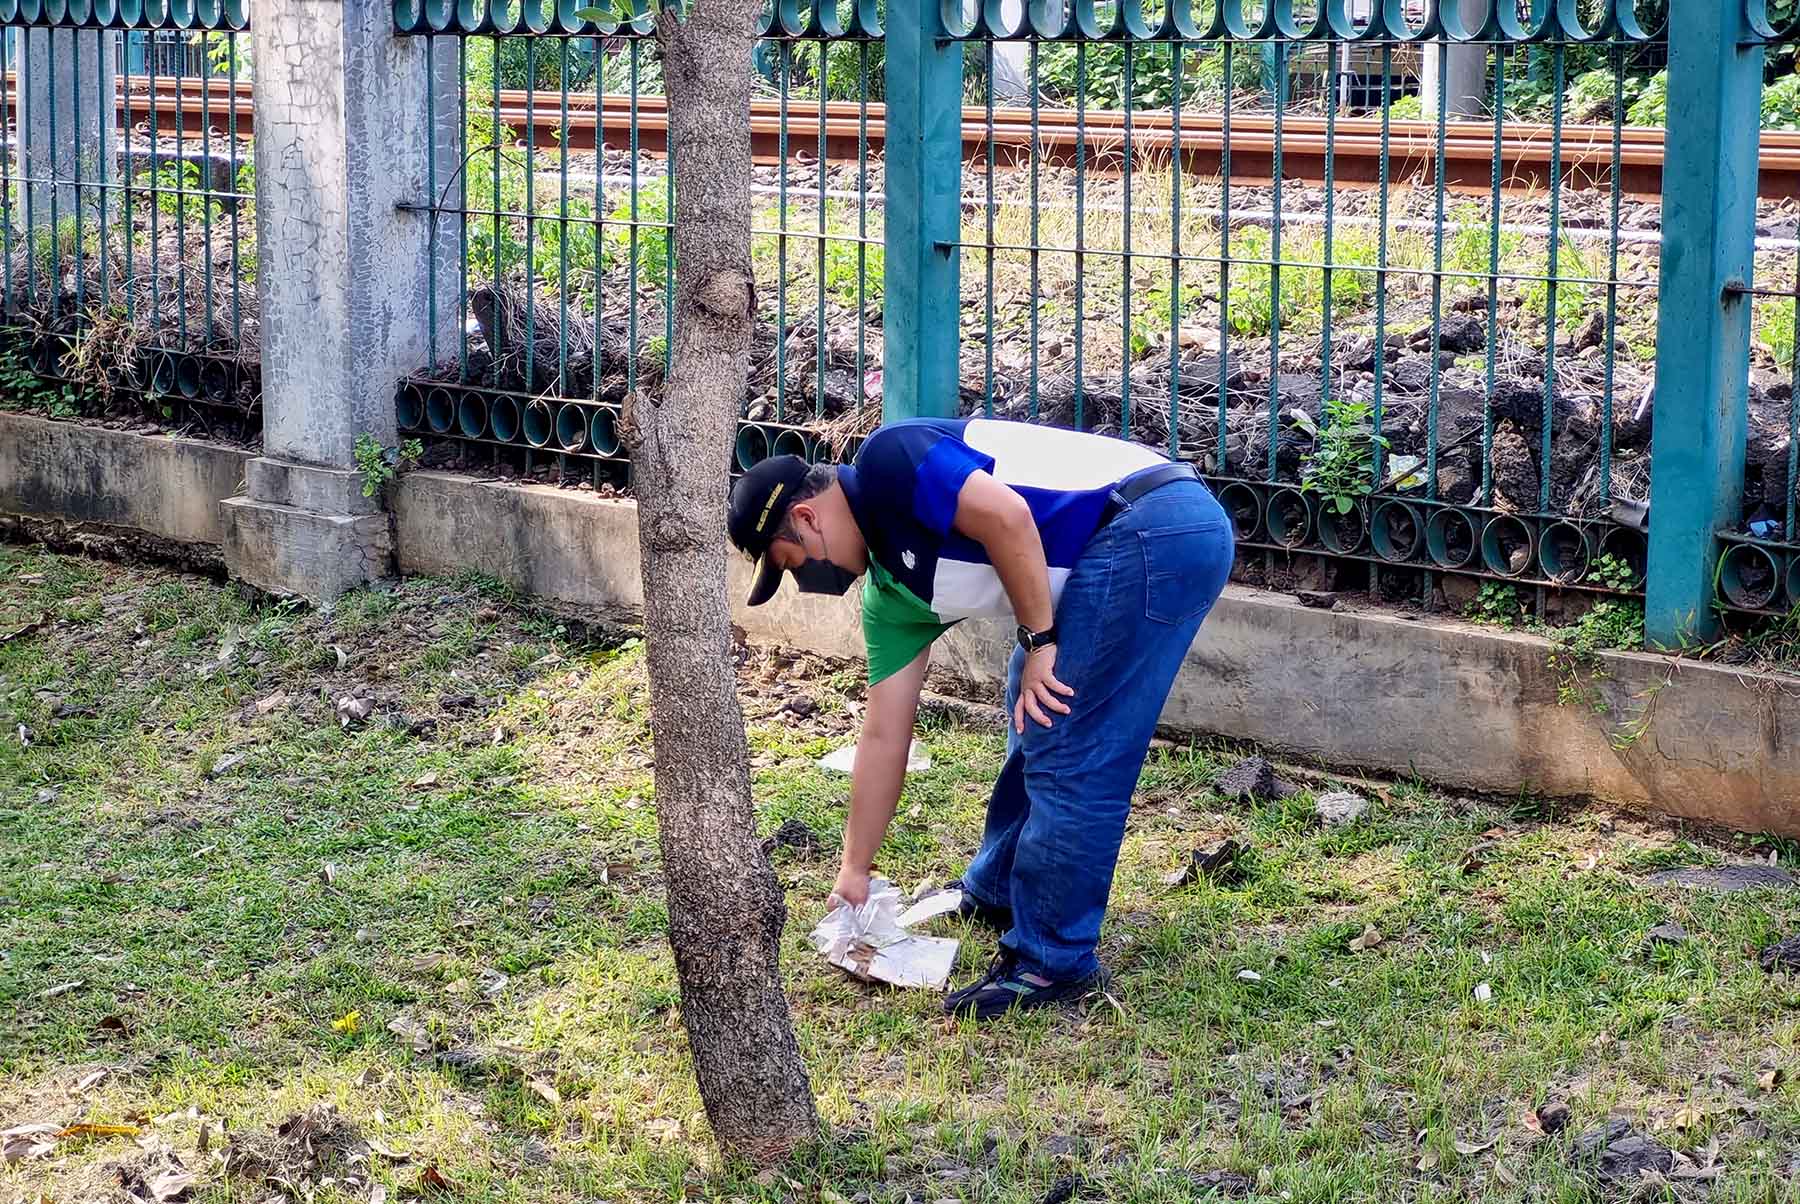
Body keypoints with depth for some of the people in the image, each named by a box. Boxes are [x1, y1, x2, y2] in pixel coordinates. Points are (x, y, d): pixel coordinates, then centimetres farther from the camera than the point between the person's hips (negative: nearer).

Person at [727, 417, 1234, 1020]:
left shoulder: (887, 462, -6)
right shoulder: (891, 589, 18)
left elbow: (1006, 516, -20)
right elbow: (884, 737, 22)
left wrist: (1039, 642, -11)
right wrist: (854, 872, 25)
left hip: (1155, 526, -11)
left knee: (1070, 761, -6)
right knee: (1035, 720, 26)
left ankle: (1052, 961, 4)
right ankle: (996, 892, 42)